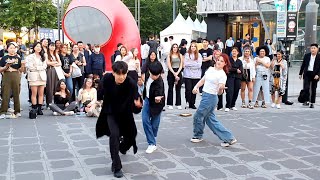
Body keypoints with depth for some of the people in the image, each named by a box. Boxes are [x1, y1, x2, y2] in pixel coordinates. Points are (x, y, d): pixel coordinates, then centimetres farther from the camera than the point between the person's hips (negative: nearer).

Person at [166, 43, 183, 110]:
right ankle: (170, 104, 8)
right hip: (171, 72, -2)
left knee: (178, 89, 4)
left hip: (178, 72, 2)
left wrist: (177, 73, -9)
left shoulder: (180, 55, 8)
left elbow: (181, 65, 4)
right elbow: (169, 66, -4)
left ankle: (178, 104, 8)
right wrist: (174, 73, -11)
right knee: (170, 88, 3)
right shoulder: (169, 56, 2)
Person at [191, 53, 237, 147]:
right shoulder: (210, 69, 8)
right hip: (205, 95, 8)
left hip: (211, 97, -8)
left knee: (198, 116, 4)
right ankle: (229, 138, 15)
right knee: (211, 119, 12)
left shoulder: (222, 75, -14)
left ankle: (198, 136, 29)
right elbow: (203, 80, 13)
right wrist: (196, 87, 3)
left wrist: (221, 88, -29)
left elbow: (220, 92, -15)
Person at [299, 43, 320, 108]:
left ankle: (312, 103, 15)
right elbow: (303, 65, 10)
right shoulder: (306, 56, 3)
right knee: (306, 87, -10)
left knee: (313, 89, 6)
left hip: (315, 75, -1)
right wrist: (300, 73, 10)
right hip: (307, 74, 1)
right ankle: (307, 101, 4)